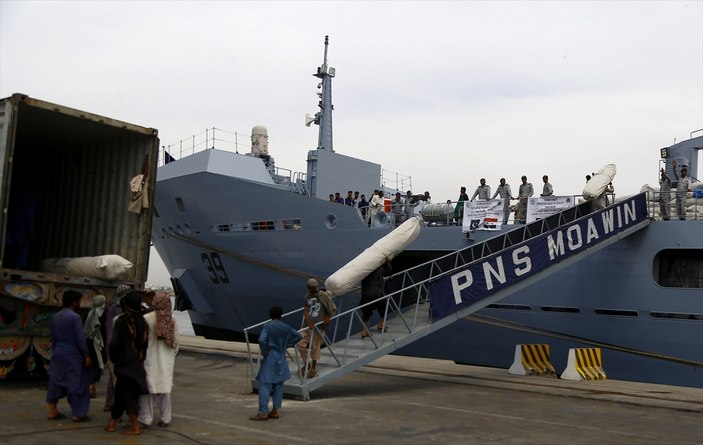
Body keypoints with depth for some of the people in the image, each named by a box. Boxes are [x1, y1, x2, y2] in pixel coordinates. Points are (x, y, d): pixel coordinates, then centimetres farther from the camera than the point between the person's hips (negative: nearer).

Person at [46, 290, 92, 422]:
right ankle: (77, 414, 3)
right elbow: (80, 339, -17)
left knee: (56, 382, 13)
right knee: (76, 384, 0)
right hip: (72, 355, -8)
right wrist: (87, 355, -11)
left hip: (58, 354, 8)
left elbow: (53, 337, 15)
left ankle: (53, 411, 17)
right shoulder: (75, 317, -15)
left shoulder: (56, 317, 9)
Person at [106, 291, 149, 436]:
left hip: (125, 362, -5)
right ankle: (112, 422, 24)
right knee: (120, 392, 17)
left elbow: (114, 343, -14)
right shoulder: (142, 321, 1)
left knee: (128, 394, 3)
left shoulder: (122, 320, -13)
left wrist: (113, 359, 3)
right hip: (138, 363, 5)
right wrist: (141, 359, 14)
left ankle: (135, 427, 4)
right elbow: (145, 343, 4)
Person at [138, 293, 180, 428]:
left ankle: (145, 418, 8)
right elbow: (176, 342, 6)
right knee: (165, 387, 9)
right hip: (167, 360, 4)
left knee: (148, 387, 5)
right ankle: (165, 418, 13)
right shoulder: (172, 320, 2)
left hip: (150, 358, -3)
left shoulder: (147, 319, -11)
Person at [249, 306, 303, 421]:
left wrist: (264, 351, -8)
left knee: (264, 384, -3)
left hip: (270, 358, -5)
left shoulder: (267, 326, -10)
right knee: (278, 385, 12)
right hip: (281, 359, 5)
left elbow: (262, 340, -24)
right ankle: (275, 411, 14)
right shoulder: (286, 327, 3)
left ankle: (263, 412, -8)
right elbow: (299, 336, 9)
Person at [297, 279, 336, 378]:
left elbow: (332, 309, 1)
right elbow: (306, 310, -2)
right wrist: (308, 322, -16)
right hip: (310, 325, 5)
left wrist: (327, 317, -10)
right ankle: (306, 364, 23)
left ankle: (313, 368, 18)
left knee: (315, 347, 1)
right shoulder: (307, 296, 6)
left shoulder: (323, 295, -8)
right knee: (301, 344, 2)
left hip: (319, 325, -5)